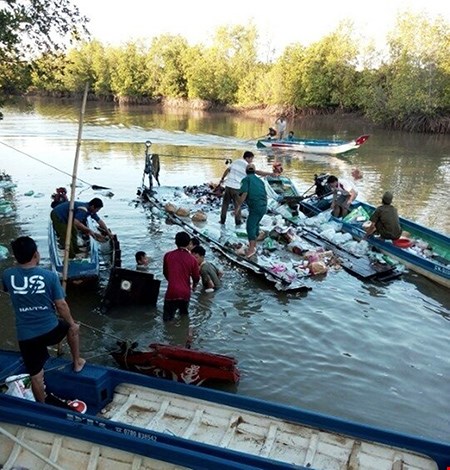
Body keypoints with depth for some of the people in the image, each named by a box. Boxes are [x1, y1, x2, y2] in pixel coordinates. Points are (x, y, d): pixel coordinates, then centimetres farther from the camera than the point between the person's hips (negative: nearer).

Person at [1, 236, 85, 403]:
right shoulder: (49, 275, -14)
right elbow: (61, 305, -8)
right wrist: (72, 323, 8)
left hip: (25, 337, 2)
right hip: (51, 330, -2)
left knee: (36, 376, 16)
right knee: (73, 328, 31)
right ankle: (77, 363, 42)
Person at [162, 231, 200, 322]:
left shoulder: (168, 255, -3)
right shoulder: (192, 259, -5)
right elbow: (196, 278, 4)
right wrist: (194, 286, 26)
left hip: (171, 292, -1)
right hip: (185, 293, 1)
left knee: (167, 319, 5)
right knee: (184, 314, 25)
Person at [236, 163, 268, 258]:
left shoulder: (246, 179, 0)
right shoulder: (259, 180, 21)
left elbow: (244, 193, -14)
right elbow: (265, 195, 23)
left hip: (255, 207, -7)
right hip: (263, 207, 7)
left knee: (250, 226, -8)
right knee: (255, 224, 23)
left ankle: (251, 248, -20)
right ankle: (254, 244, 34)